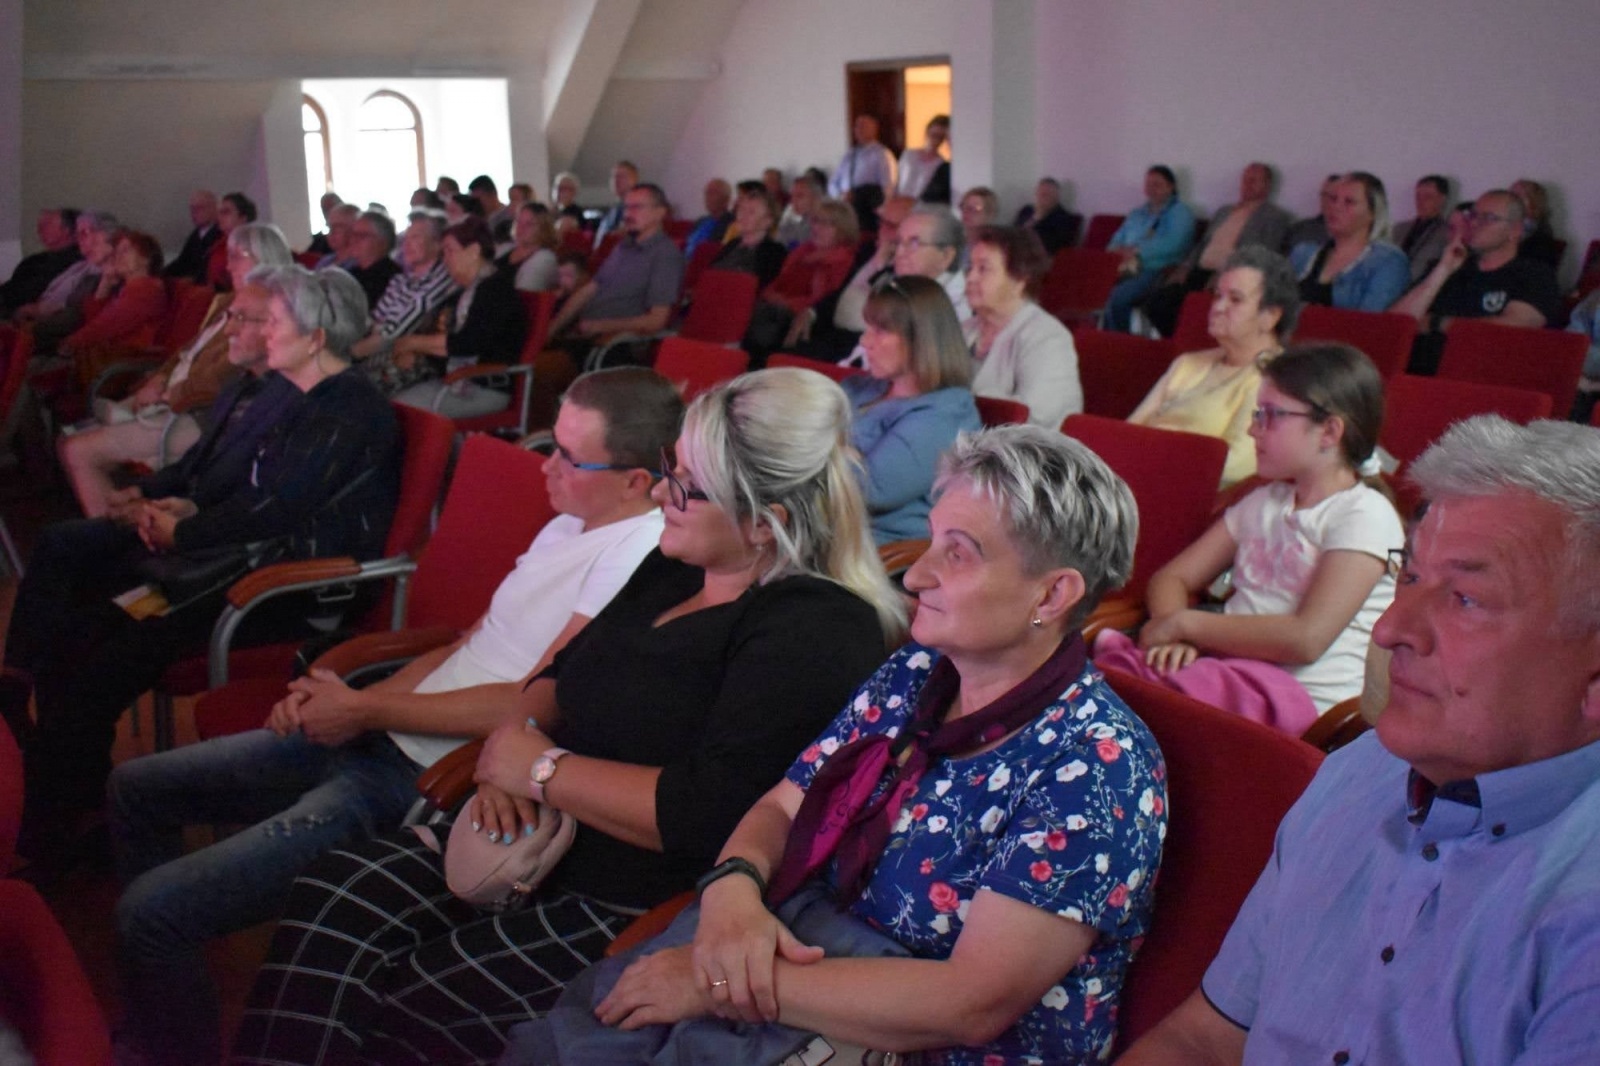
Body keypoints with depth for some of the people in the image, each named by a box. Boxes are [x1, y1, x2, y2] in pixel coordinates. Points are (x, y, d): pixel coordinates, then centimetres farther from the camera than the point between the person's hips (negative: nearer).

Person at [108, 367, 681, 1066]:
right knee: (137, 787, 19)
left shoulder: (643, 555, -21)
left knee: (151, 907, -14)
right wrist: (337, 701, 1)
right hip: (377, 741, 11)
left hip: (425, 786, -10)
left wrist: (362, 709, -11)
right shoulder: (572, 524, 10)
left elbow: (528, 705, -23)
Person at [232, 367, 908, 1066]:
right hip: (544, 846, 9)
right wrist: (511, 750, -5)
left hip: (642, 911, -9)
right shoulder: (673, 571, 9)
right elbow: (562, 675, 18)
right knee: (332, 900, -3)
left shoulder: (814, 634, -20)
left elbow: (706, 815, -28)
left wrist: (541, 769, -17)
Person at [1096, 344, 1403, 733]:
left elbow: (1306, 638, -16)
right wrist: (1175, 637, -6)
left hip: (1302, 696, -6)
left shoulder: (1365, 515, -3)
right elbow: (1170, 578, 18)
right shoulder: (1263, 502, 21)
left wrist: (1184, 623, -10)